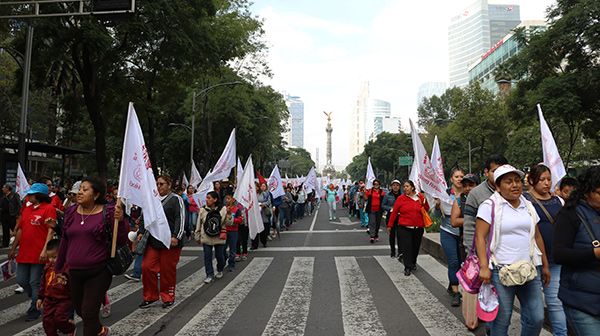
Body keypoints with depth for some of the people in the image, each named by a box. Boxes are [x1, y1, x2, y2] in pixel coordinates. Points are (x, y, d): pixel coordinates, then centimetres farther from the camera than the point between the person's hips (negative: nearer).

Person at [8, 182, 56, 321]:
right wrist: (13, 248, 17)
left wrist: (45, 250, -22)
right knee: (21, 281, 14)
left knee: (35, 283, 2)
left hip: (38, 254, -8)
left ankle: (35, 309, 19)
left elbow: (51, 230, -16)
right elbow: (20, 230, 18)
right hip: (24, 253, 8)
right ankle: (37, 300, 36)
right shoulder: (26, 209, 12)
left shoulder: (48, 208, -10)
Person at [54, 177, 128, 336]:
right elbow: (64, 242, 13)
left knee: (89, 312, -2)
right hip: (74, 272, 6)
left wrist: (120, 221, -27)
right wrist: (59, 269, 17)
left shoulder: (108, 212, -10)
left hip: (99, 272, -5)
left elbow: (121, 241, -11)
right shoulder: (71, 212, 4)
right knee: (80, 310, 20)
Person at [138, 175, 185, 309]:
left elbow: (180, 219, -10)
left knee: (168, 271, 3)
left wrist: (176, 237, -17)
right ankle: (150, 296, 18)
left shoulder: (176, 199, -4)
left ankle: (168, 297, 20)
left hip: (170, 242, -6)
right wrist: (141, 232, 11)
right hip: (153, 240, 6)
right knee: (147, 267, 1)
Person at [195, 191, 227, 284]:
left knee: (219, 256, 10)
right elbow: (198, 224, 7)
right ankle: (210, 275, 16)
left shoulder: (223, 209, -7)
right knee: (207, 257, 3)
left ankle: (220, 270, 36)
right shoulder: (203, 210, -1)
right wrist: (197, 236, 9)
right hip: (206, 238, 2)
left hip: (219, 238, -1)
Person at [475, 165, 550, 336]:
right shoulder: (489, 206, -7)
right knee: (501, 320, 4)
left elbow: (537, 237, 19)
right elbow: (480, 237, -11)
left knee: (537, 318, 7)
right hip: (500, 271, -5)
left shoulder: (528, 206, 12)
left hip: (530, 271, 5)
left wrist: (545, 265, 19)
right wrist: (484, 267, -17)